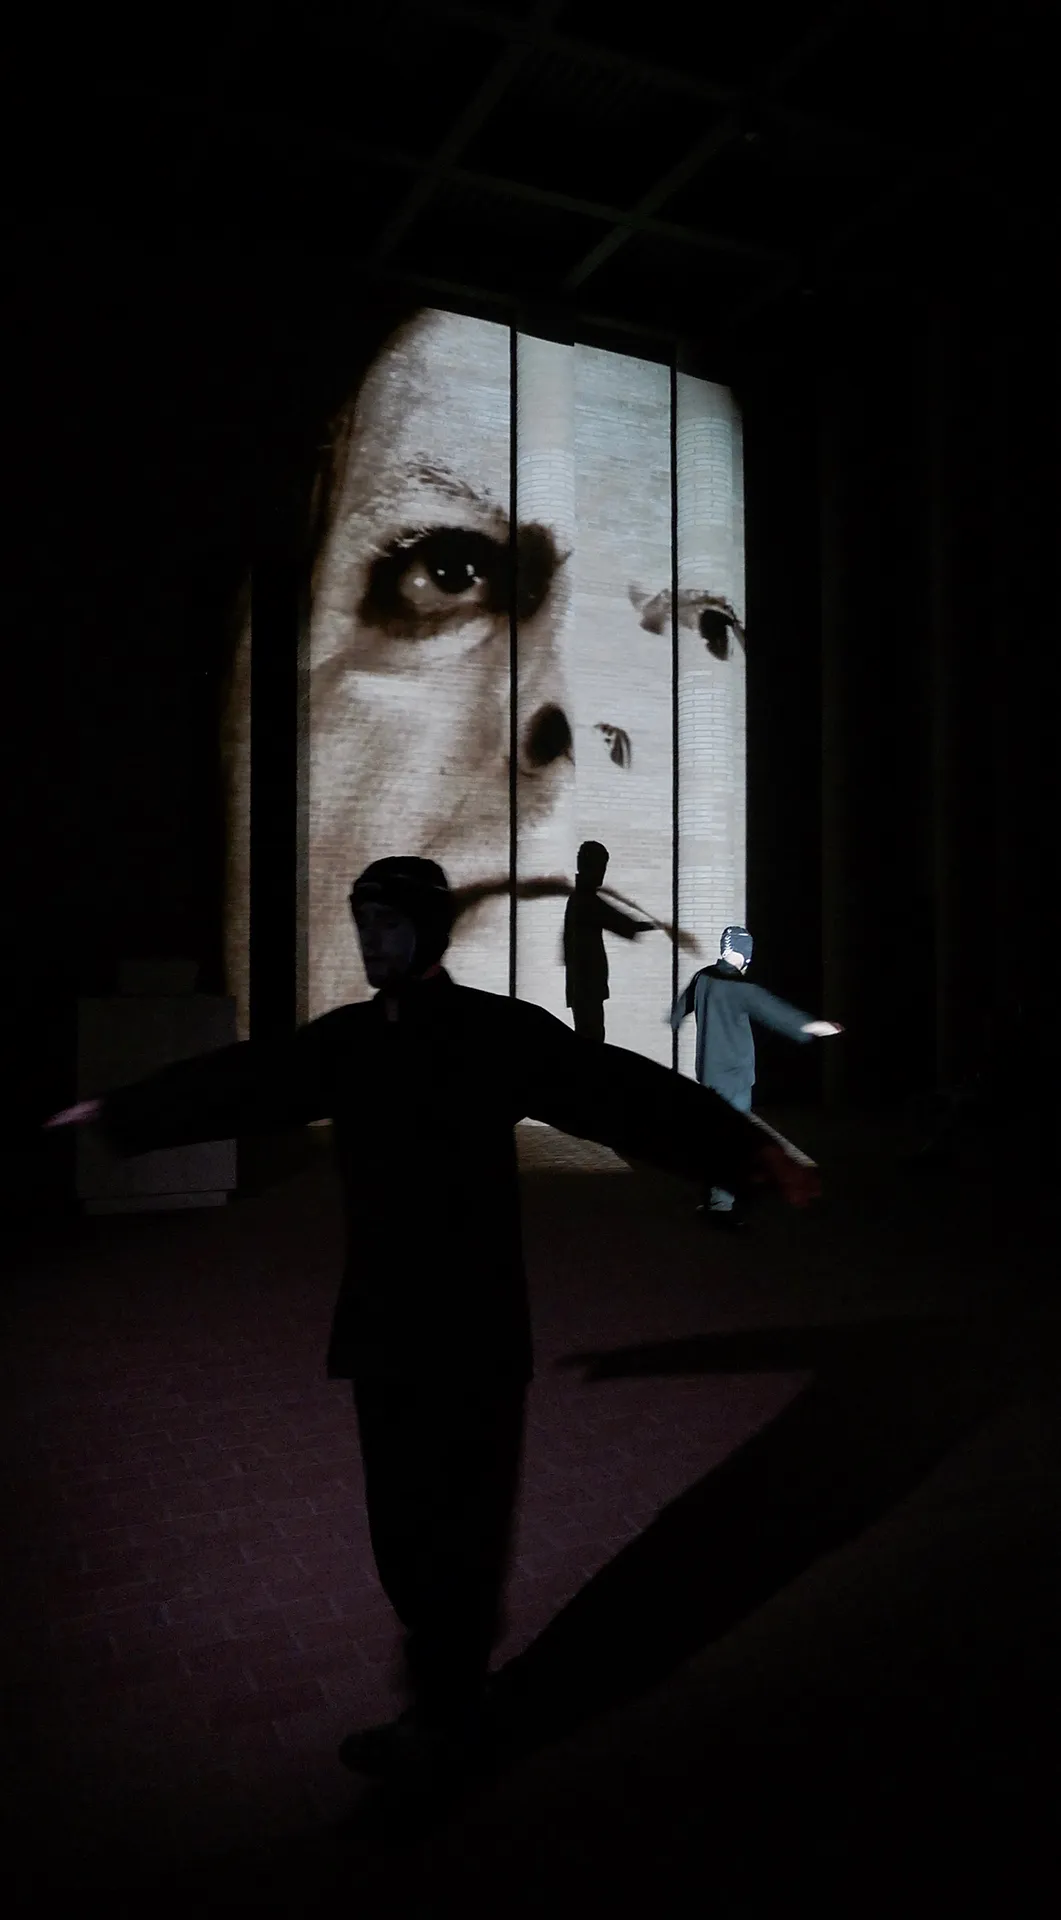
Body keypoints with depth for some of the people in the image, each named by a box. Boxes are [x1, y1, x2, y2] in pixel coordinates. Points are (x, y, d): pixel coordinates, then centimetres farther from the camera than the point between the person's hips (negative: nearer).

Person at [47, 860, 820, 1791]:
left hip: (473, 1327, -5)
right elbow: (235, 1083, 16)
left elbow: (620, 1091, -20)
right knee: (403, 1515, 15)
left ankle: (448, 1712, 24)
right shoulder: (344, 1040, 5)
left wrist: (750, 1146, -30)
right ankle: (448, 1662, 38)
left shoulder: (501, 1033, -11)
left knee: (458, 1518, 6)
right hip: (382, 1323, 5)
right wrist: (117, 1112, 26)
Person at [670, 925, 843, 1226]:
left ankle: (714, 1198, 27)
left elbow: (682, 1005, 27)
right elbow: (771, 1007, -30)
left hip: (709, 1070, 9)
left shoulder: (702, 978, 7)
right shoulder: (737, 986, -19)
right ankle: (721, 1205, -1)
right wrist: (808, 1025, -35)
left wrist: (675, 1019, 49)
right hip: (733, 1074, -9)